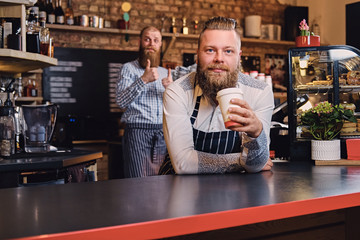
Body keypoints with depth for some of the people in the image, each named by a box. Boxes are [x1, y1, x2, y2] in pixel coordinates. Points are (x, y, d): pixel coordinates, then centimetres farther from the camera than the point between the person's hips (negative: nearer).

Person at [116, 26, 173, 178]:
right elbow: (121, 101, -8)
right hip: (137, 132, -4)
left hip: (163, 133, 4)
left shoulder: (165, 73, 20)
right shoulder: (128, 68, 6)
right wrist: (143, 80, -17)